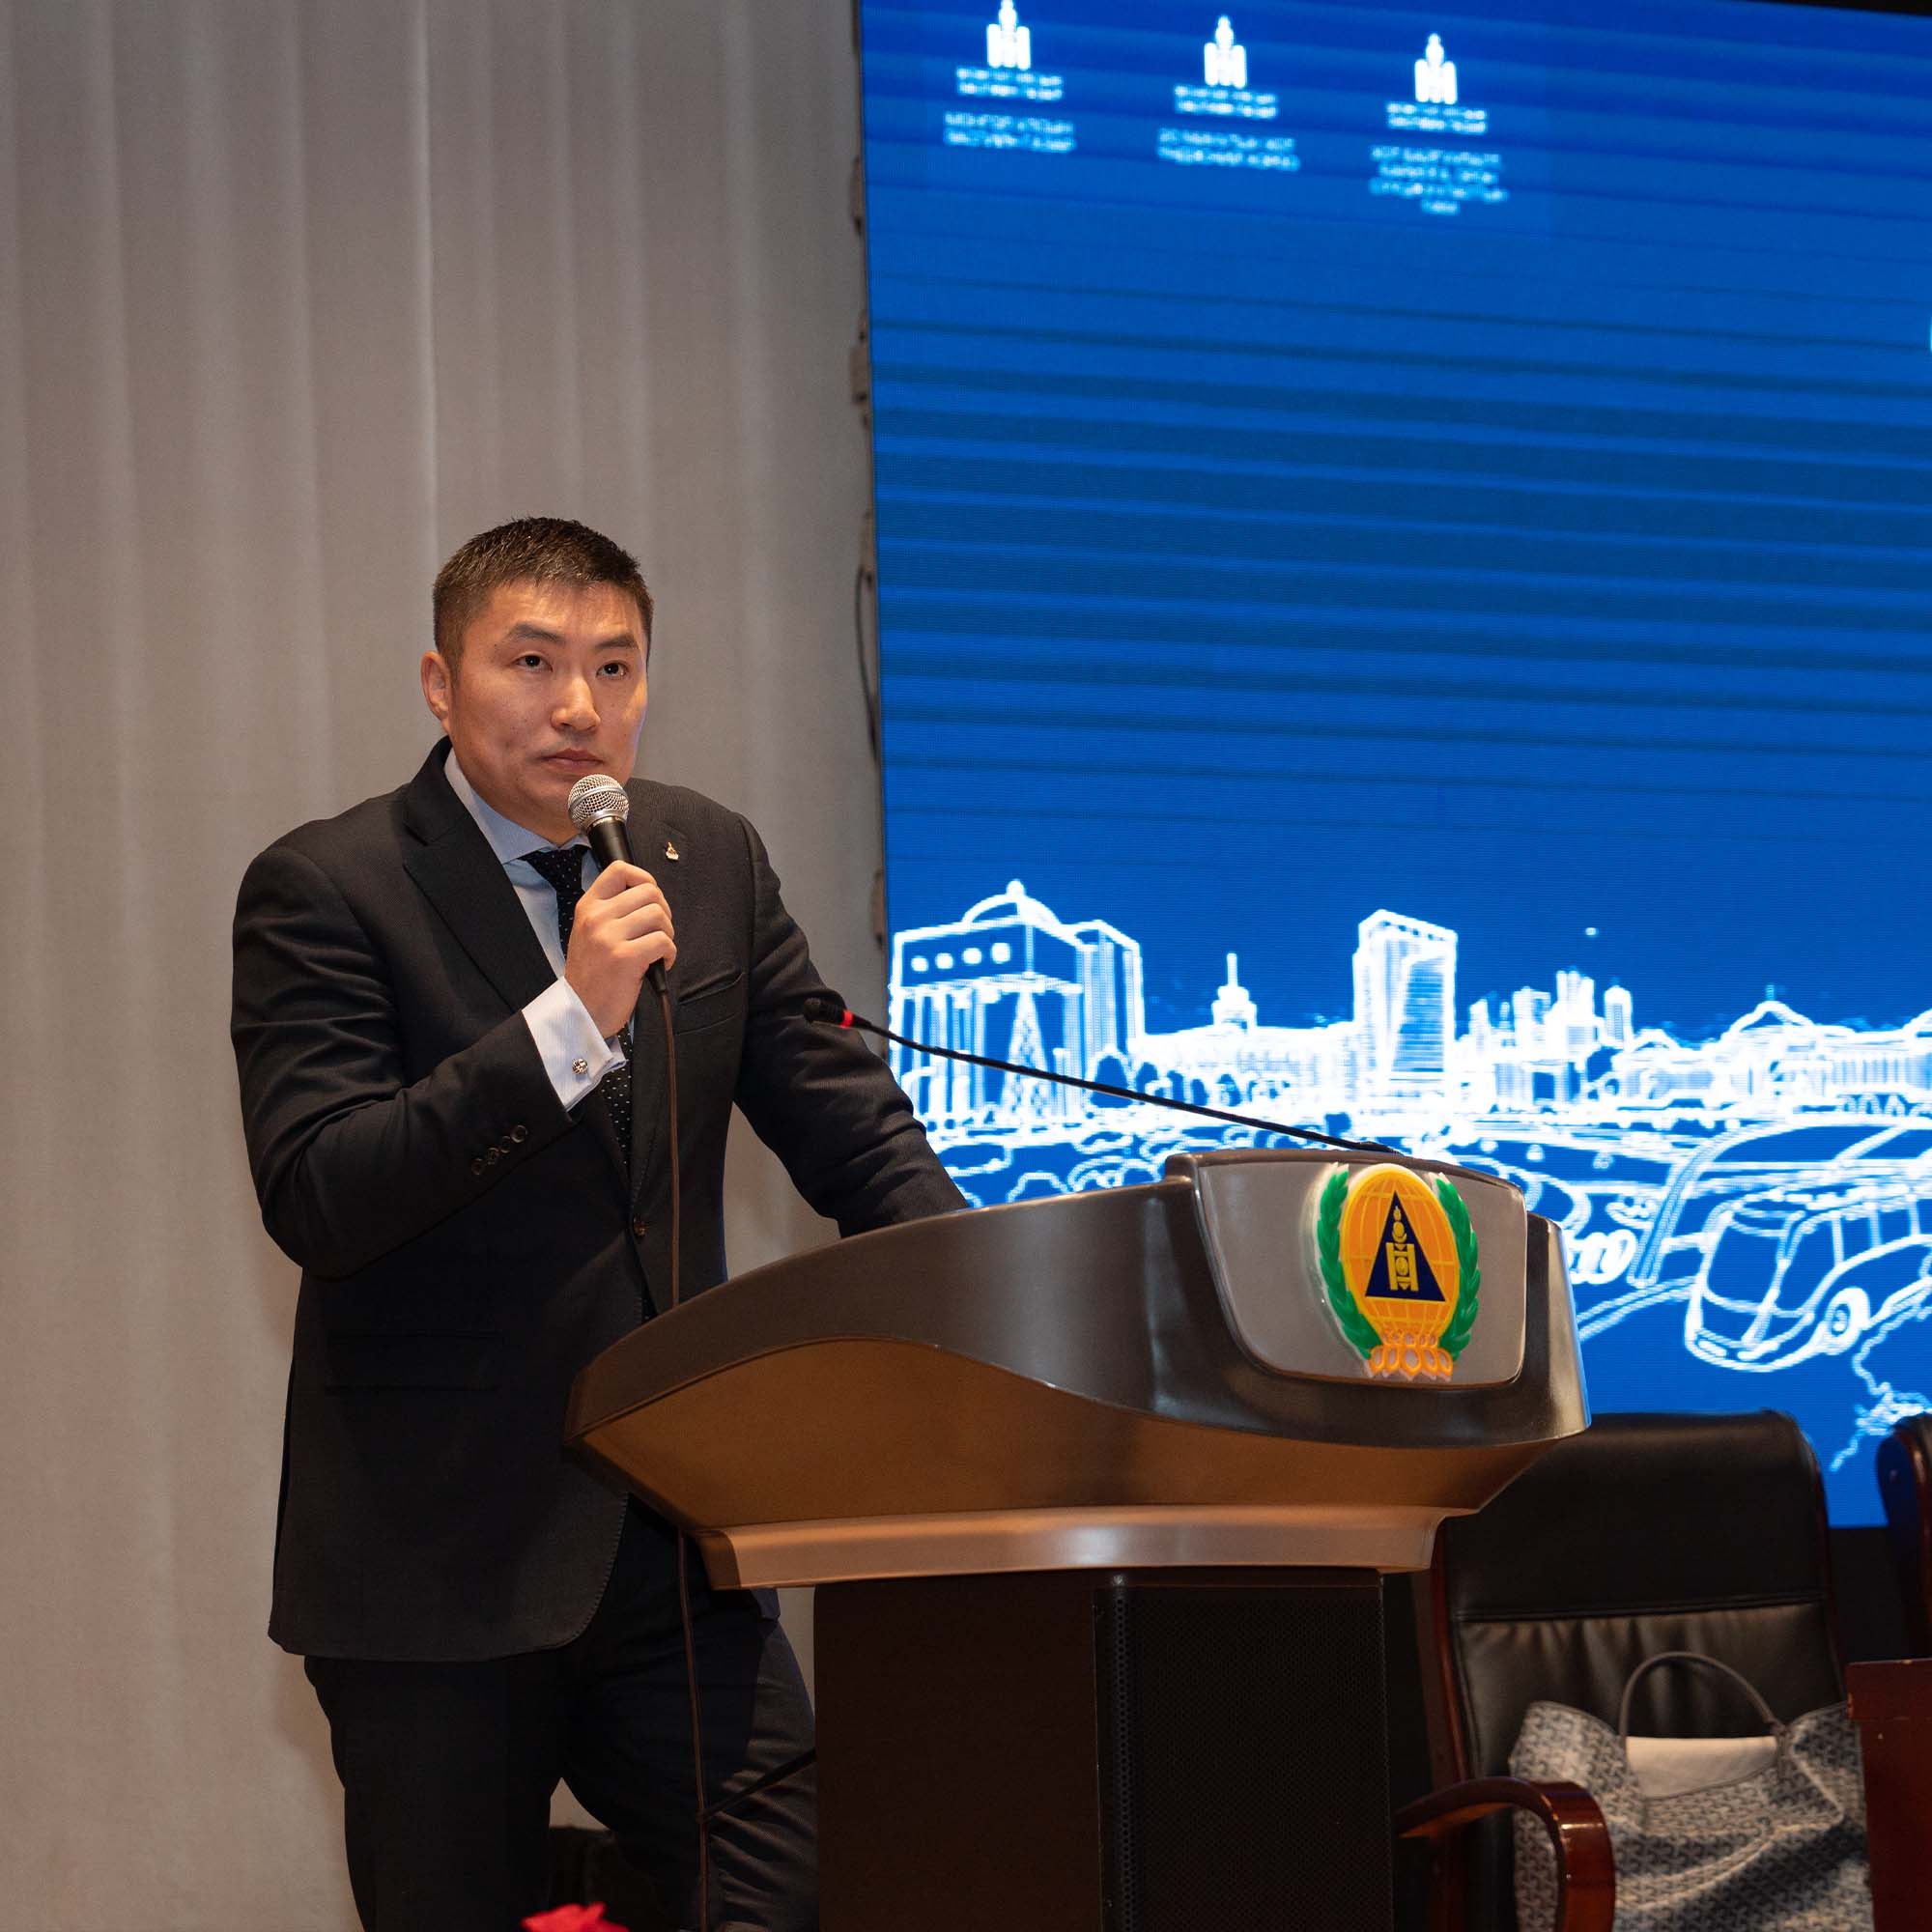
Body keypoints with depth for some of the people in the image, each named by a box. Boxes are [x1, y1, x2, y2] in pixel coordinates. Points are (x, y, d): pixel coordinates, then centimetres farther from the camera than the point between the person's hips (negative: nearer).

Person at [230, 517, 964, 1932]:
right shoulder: (325, 891, -6)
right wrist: (571, 1019, -25)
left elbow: (852, 1127, 10)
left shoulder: (712, 861, 10)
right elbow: (315, 1200, -17)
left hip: (676, 1548, 4)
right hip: (440, 1561, -4)